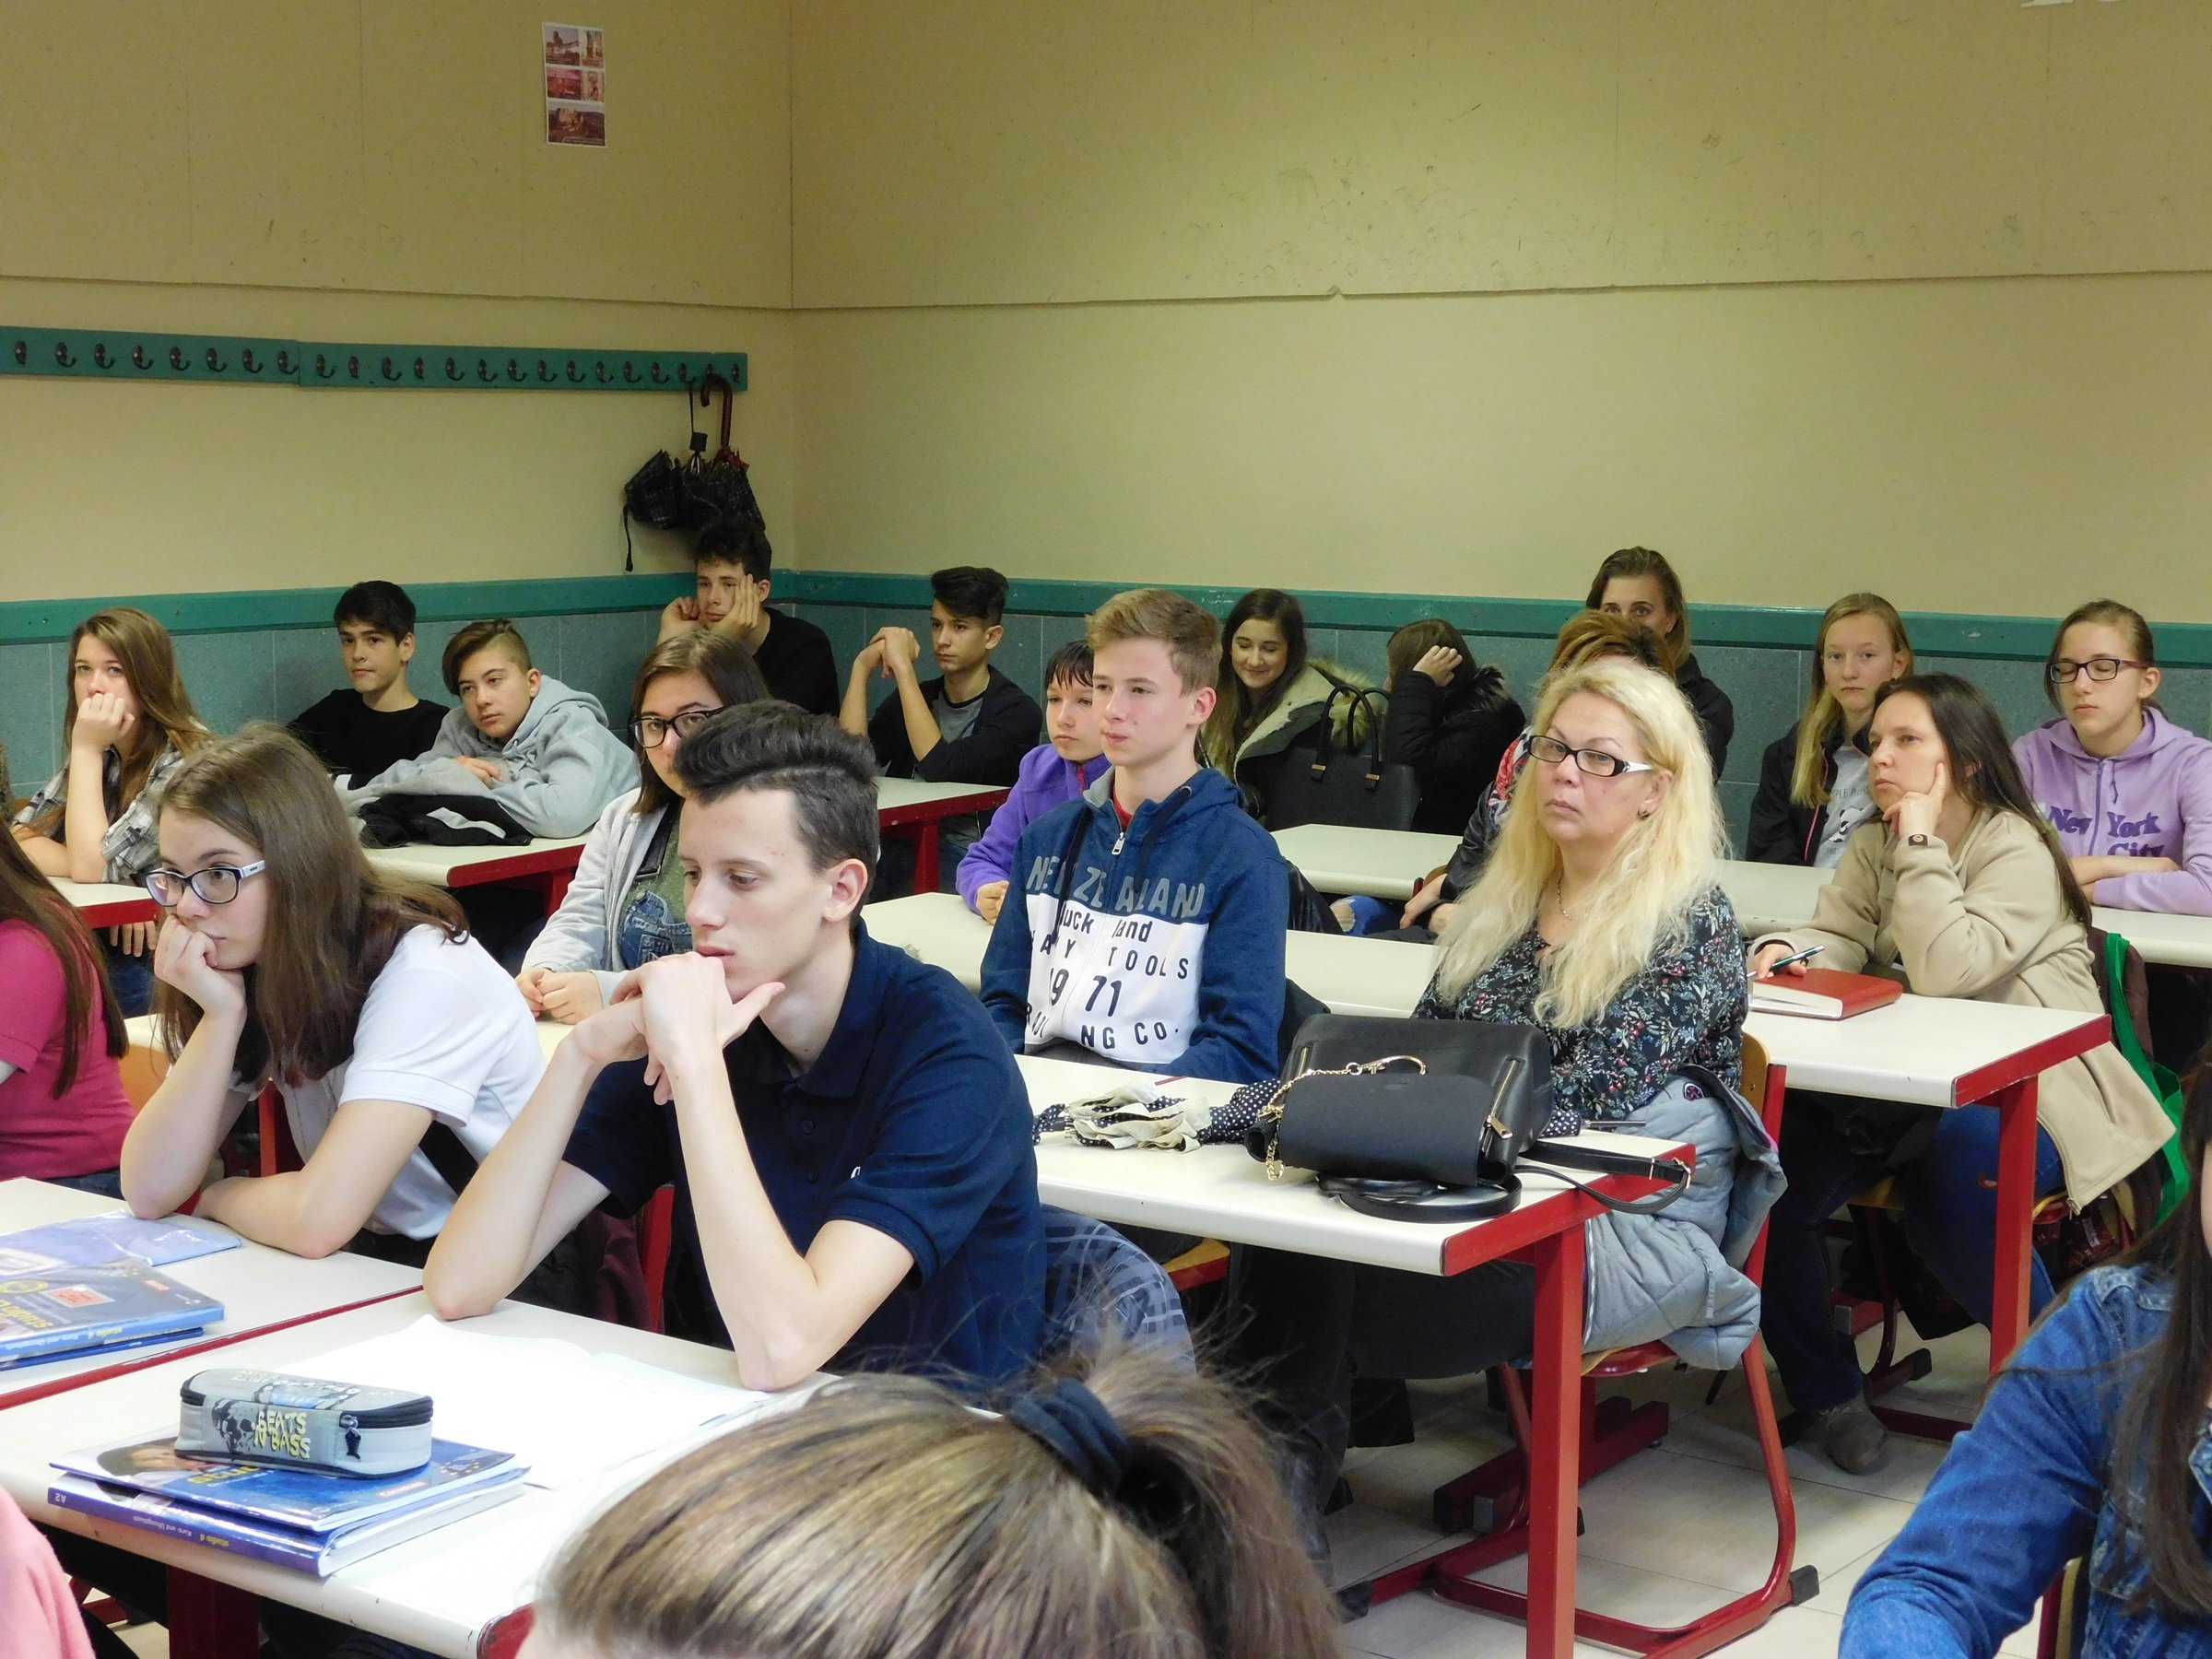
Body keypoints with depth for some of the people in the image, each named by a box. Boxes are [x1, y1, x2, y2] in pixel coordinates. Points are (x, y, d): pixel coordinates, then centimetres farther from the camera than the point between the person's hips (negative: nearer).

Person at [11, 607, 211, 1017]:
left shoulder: (186, 762, -16)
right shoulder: (107, 754, 8)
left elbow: (91, 867, -20)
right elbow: (19, 837, 2)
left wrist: (86, 750, -17)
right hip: (106, 952, 7)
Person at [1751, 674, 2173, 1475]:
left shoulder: (2017, 852, -11)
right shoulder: (1874, 847, 12)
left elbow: (1946, 972, -25)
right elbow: (1836, 940, -2)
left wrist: (1921, 843, -20)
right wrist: (1784, 952, -25)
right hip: (1907, 1091, 6)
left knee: (1952, 1185, -36)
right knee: (1772, 1161, -21)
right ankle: (1823, 1384, 1)